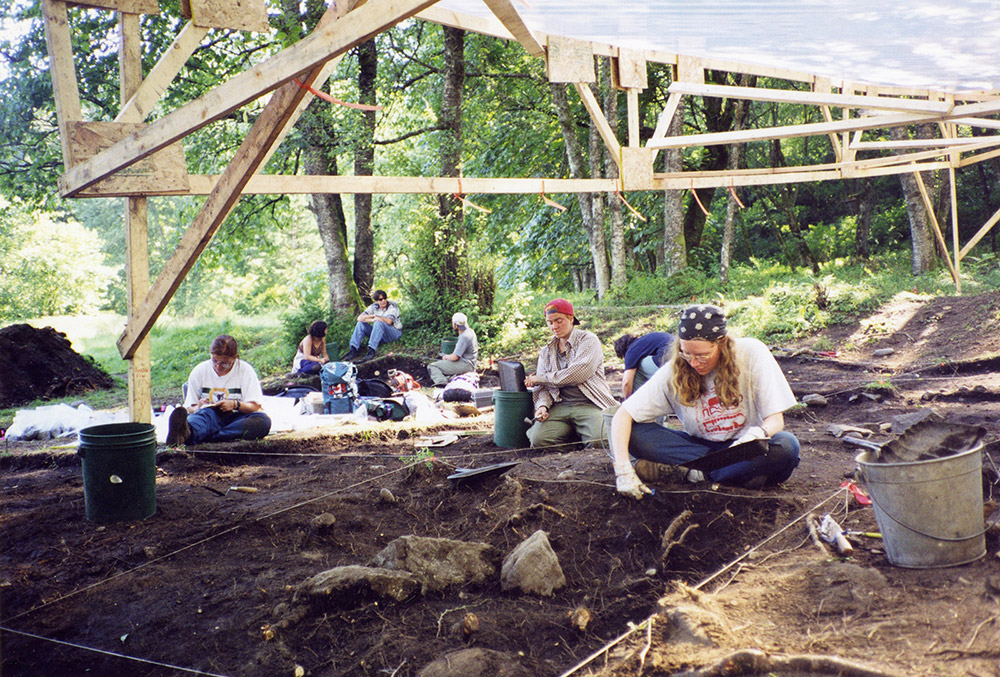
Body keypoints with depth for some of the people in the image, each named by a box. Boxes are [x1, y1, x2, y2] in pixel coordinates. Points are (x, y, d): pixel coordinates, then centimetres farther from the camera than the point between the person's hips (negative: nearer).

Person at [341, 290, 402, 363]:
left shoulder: (393, 306, -12)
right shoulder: (374, 307, 2)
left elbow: (389, 321, -28)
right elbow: (359, 318, -6)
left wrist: (375, 316, -16)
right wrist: (373, 319, -19)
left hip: (395, 332, -6)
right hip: (381, 333, 6)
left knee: (378, 323, -34)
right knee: (361, 323, -9)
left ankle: (371, 351, -41)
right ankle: (353, 350, -21)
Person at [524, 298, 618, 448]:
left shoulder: (588, 340, 4)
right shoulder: (546, 351, 20)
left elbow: (580, 373, -12)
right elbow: (542, 388, 15)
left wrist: (542, 378, -6)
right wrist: (543, 405, -10)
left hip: (589, 404, -4)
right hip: (560, 406, 4)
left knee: (599, 440, -32)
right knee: (537, 438, -24)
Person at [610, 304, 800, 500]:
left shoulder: (752, 354, -16)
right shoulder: (674, 371, -13)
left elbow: (776, 419, -14)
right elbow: (623, 415, -16)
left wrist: (759, 433, -38)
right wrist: (623, 469, -30)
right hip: (700, 445, 2)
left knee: (786, 445, -34)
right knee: (634, 434, -22)